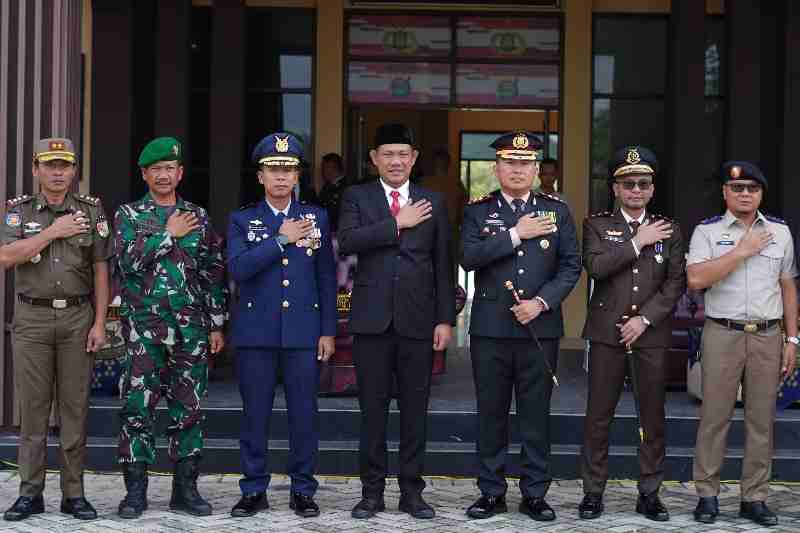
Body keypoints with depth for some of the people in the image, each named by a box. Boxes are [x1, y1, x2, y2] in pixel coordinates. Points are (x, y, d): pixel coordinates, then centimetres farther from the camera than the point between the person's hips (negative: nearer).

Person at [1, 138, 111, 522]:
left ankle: (73, 493, 9)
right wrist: (53, 232, -14)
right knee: (33, 407, 2)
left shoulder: (91, 210, 5)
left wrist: (99, 323, -3)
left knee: (75, 407, 3)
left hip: (78, 318, 0)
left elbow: (101, 270, 4)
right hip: (31, 319, 0)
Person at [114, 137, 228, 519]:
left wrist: (216, 325, 6)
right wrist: (170, 234, -9)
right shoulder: (128, 215, 5)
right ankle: (135, 490, 4)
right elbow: (128, 261, -11)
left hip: (190, 326, 2)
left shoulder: (198, 217, 11)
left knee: (188, 408, 5)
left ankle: (185, 489, 13)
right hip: (143, 325, -2)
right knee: (138, 407, -4)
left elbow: (214, 273, 10)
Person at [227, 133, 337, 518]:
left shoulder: (316, 218, 8)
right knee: (255, 414, 4)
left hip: (303, 332, 1)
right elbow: (238, 269, -12)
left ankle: (302, 490, 14)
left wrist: (328, 331, 3)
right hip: (256, 332, -1)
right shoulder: (242, 220, 5)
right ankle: (254, 490, 14)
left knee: (304, 414, 3)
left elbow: (327, 278, 8)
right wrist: (281, 239, -13)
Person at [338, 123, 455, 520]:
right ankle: (372, 491, 13)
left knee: (414, 409, 5)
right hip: (372, 319, -1)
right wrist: (397, 223, -13)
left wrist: (445, 319, 1)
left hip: (417, 320, 1)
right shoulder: (357, 197, 5)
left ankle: (411, 491, 14)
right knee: (373, 409, 4)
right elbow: (347, 242, -13)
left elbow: (443, 266, 7)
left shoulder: (433, 203, 9)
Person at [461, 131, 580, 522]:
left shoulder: (556, 211, 7)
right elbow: (468, 257, -11)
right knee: (491, 413, 6)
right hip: (490, 328, 0)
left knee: (536, 415, 5)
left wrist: (541, 302, -10)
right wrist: (515, 235, -14)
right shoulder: (478, 211, 5)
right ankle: (491, 492, 15)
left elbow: (570, 266, 3)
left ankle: (534, 493, 14)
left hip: (540, 327, 0)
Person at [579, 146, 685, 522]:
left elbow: (676, 283, 2)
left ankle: (649, 493, 13)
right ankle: (593, 491, 8)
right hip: (607, 333, -1)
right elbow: (595, 266, -12)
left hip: (651, 333, 2)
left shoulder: (669, 230, 10)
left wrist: (645, 319, -8)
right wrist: (637, 242, -11)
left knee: (653, 417, 5)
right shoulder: (597, 225, 6)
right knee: (598, 416, 1)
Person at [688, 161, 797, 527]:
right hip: (722, 333, -3)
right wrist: (742, 251, -13)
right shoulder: (707, 231, 1)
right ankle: (707, 494, 8)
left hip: (768, 335, 3)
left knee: (762, 419, 5)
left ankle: (755, 498, 12)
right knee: (714, 416, -1)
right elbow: (696, 279, -14)